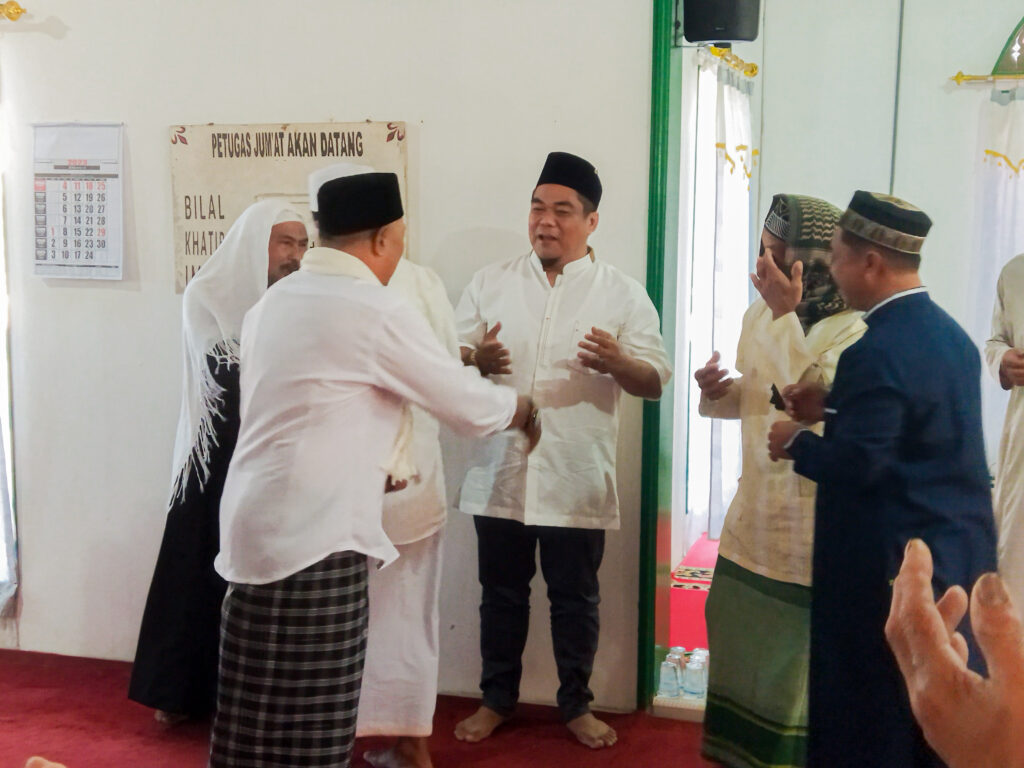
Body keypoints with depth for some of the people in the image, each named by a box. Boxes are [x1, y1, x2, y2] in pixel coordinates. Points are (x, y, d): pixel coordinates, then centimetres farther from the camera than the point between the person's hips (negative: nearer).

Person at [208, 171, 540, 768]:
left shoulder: (274, 303, 13)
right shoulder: (377, 310, -11)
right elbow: (467, 403, -3)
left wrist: (372, 467, 26)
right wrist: (523, 411, 17)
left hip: (259, 527, 8)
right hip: (313, 535, -8)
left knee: (261, 716, 16)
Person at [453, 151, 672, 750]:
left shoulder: (623, 293, -1)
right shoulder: (491, 283, 6)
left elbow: (656, 382, -4)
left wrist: (617, 363, -25)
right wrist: (475, 359, -16)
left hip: (576, 481, -1)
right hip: (500, 474, 2)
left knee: (576, 600, 11)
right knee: (502, 595, 14)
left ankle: (577, 705, 30)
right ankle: (498, 699, 32)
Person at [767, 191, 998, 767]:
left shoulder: (875, 352, -22)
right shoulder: (951, 333, 7)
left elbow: (856, 464, -23)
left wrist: (796, 443, -6)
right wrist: (831, 408, 9)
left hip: (894, 561, -9)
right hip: (961, 549, 9)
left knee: (867, 715, 7)